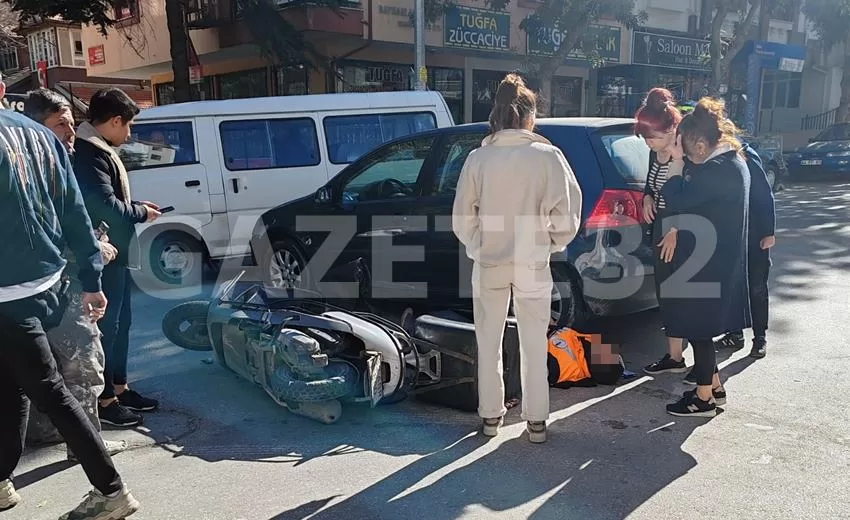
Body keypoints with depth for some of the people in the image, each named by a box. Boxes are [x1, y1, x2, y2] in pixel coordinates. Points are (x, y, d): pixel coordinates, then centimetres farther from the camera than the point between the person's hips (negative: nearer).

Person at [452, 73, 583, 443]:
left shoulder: (478, 159, -6)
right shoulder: (547, 156, -9)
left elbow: (462, 218, -1)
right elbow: (567, 212, -7)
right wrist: (553, 244, 11)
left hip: (489, 263, 1)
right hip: (532, 263, -1)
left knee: (489, 343, 15)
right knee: (534, 345, 11)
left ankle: (491, 416, 26)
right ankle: (536, 421, 20)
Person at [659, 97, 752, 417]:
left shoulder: (716, 170, -23)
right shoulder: (733, 162, 9)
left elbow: (676, 201, -22)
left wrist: (676, 162, -13)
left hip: (704, 264, -10)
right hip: (722, 260, 10)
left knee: (697, 328, 2)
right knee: (701, 327, 20)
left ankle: (704, 399, 13)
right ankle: (714, 386, 32)